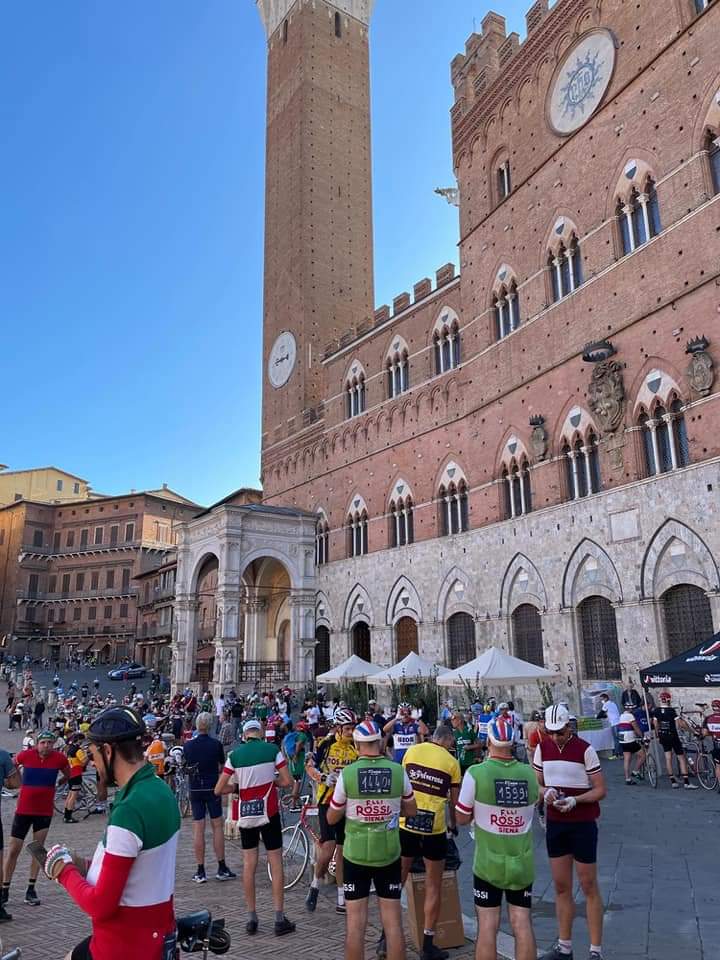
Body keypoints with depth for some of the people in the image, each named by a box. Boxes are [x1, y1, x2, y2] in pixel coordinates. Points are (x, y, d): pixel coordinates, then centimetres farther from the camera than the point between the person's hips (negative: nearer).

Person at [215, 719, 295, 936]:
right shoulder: (272, 749, -6)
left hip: (246, 814, 2)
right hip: (268, 811, -2)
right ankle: (280, 919, 7)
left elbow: (218, 790, 0)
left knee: (249, 863, 11)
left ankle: (251, 918, 16)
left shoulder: (235, 754, -1)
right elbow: (287, 781, -6)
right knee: (275, 863, 5)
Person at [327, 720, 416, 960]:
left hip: (356, 855, -1)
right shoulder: (398, 771, -9)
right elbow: (412, 810, 6)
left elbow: (332, 819, -3)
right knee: (393, 922, 11)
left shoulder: (347, 773, -13)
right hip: (389, 854, 1)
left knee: (356, 922, 9)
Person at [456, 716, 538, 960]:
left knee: (488, 927, 7)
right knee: (523, 926, 11)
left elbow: (462, 818, -5)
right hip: (522, 863, 3)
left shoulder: (476, 773, -16)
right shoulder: (529, 774, -6)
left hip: (489, 864, -3)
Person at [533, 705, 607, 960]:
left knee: (589, 888, 6)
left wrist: (575, 800, -25)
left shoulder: (585, 749, -14)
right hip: (554, 824, 5)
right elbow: (537, 784, 8)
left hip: (583, 824, -5)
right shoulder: (542, 749, 0)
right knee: (561, 887, 14)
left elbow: (600, 790, -11)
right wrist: (546, 792, -14)